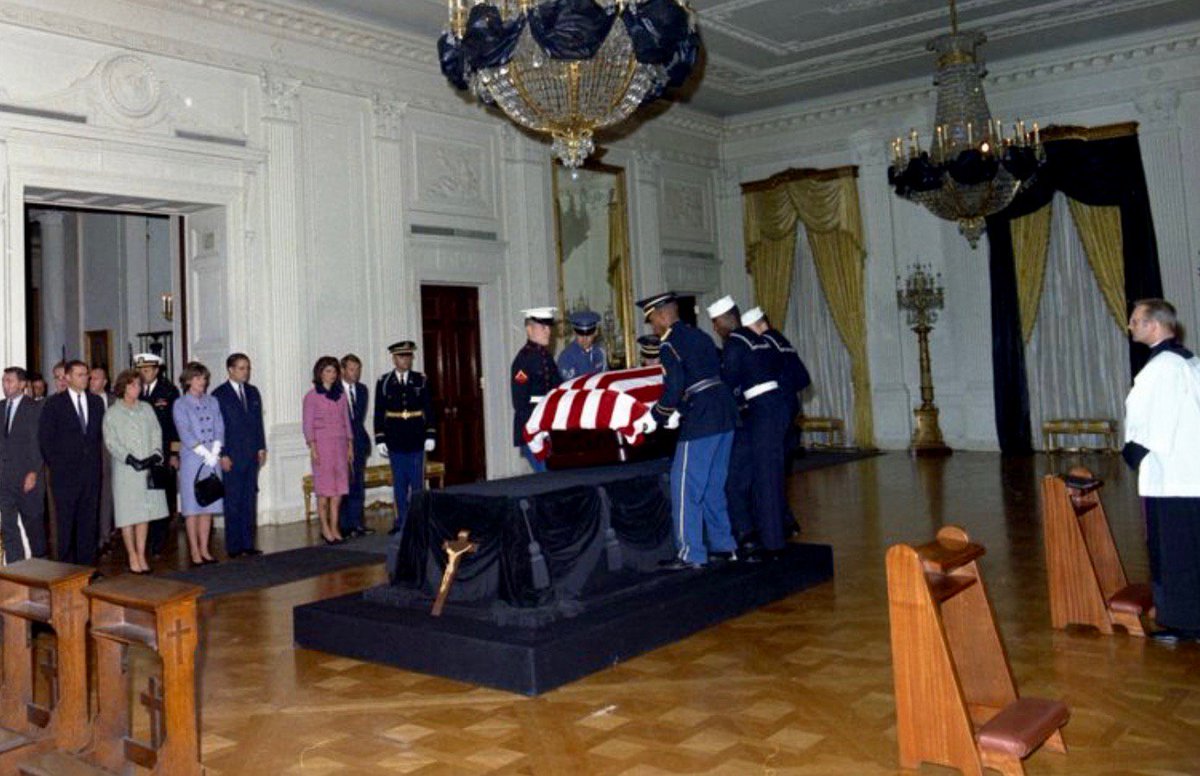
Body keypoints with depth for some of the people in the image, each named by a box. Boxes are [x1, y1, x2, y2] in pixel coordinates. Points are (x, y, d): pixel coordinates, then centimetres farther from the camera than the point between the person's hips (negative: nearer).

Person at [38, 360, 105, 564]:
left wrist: (96, 459, 7)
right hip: (65, 472, -3)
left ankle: (87, 562, 12)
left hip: (91, 470, 3)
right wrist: (55, 464, -3)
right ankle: (66, 565, 8)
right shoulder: (54, 403, 1)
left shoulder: (96, 402, 12)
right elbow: (45, 437, 0)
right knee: (65, 522, 1)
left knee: (89, 519, 5)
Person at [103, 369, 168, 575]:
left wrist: (156, 454, -8)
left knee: (145, 513, 5)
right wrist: (130, 459, -15)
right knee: (128, 514, -1)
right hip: (125, 470, -3)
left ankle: (141, 555, 12)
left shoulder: (146, 409, 11)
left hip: (149, 469, 3)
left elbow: (156, 433, 9)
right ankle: (132, 556, 9)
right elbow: (111, 442, -5)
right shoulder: (112, 413, 1)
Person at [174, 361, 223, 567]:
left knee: (209, 506, 6)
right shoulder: (180, 405, -1)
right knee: (193, 507, -1)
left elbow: (219, 429, 7)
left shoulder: (212, 402, 12)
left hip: (213, 460, 4)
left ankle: (204, 549, 13)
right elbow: (185, 434, -9)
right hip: (192, 460, -4)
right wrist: (205, 454, -13)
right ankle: (194, 551, 5)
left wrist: (215, 453, -7)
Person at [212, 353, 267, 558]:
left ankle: (248, 543, 12)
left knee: (250, 500, 6)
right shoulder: (219, 395, -4)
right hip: (232, 457, -5)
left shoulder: (253, 392, 14)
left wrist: (261, 448, 8)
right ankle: (234, 546, 4)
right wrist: (222, 455, -11)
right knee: (233, 502, -2)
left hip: (252, 455, 5)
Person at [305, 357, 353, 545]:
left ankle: (334, 527, 9)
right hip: (322, 442, -4)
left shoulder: (341, 394, 10)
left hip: (340, 443, 4)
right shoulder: (312, 396, -2)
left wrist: (350, 446, 9)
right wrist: (312, 448, -12)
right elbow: (308, 424, -4)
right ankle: (325, 528, 8)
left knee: (339, 487, 3)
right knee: (324, 488, -2)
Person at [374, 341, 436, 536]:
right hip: (395, 443, 0)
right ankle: (401, 522, 13)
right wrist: (380, 440, -1)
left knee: (417, 483, 4)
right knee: (399, 483, 6)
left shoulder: (421, 381, 3)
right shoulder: (383, 382, 2)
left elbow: (429, 410, 4)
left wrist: (430, 436, -2)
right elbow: (379, 414, 3)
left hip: (417, 441, 0)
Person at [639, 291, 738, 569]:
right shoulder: (700, 336, 17)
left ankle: (691, 554, -1)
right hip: (726, 414, 9)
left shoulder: (671, 345, -9)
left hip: (700, 421, -9)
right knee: (713, 486, 17)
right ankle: (723, 545, 24)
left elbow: (674, 388, -18)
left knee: (685, 487, -2)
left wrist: (658, 415, -3)